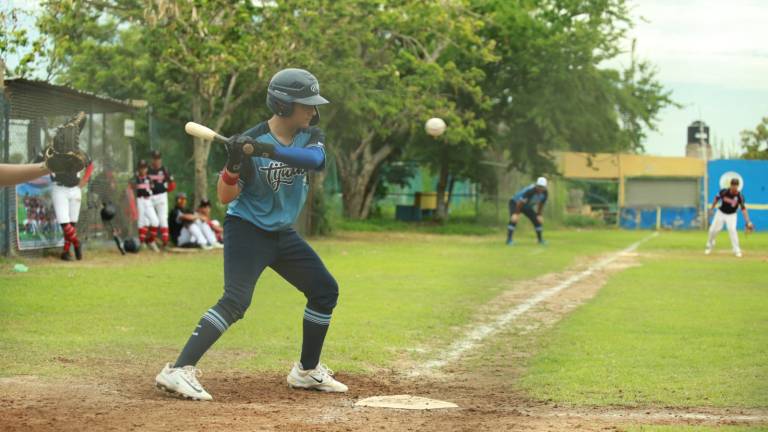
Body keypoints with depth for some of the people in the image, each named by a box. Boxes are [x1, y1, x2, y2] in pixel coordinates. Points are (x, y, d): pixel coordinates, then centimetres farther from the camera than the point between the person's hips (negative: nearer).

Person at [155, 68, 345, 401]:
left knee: (325, 290, 10)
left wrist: (270, 151, -39)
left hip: (282, 233, 7)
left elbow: (316, 159, -27)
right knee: (236, 300, -24)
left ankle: (307, 370, 23)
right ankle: (179, 370, -29)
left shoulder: (310, 136, -2)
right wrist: (233, 165, -34)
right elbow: (225, 197, -15)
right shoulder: (250, 142, -17)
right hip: (246, 230, -7)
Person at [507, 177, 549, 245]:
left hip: (527, 206, 7)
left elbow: (541, 204, 3)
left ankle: (540, 239, 17)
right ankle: (509, 239, -27)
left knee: (537, 220, 3)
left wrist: (539, 215, 7)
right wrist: (516, 214, -27)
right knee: (514, 220, -28)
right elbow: (520, 202, -32)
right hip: (515, 203, -7)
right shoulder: (530, 191, -39)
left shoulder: (544, 193, -16)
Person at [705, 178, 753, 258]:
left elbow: (743, 208, -20)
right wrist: (712, 208, 6)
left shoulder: (739, 196, -20)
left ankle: (736, 250, -13)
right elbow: (716, 198, 2)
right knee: (713, 230, 2)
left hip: (732, 215, -2)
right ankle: (709, 246, 31)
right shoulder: (724, 192, -18)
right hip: (721, 213, 2)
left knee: (732, 229, -23)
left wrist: (747, 222, -26)